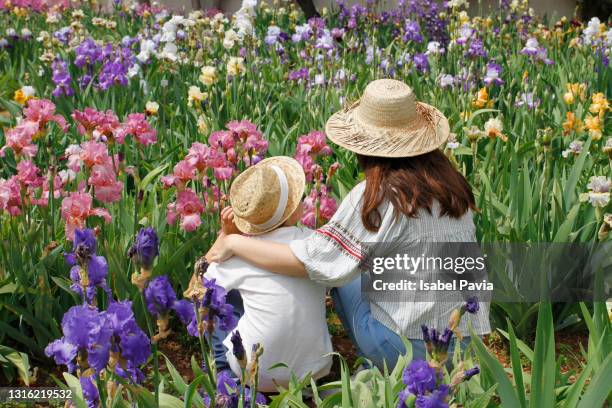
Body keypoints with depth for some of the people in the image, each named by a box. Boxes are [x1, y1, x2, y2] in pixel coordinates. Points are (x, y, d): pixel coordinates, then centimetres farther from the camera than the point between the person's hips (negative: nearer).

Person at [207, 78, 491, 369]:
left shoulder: (378, 195, -16)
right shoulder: (451, 181, 2)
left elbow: (310, 262, -17)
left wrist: (233, 243, -5)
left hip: (411, 346, -6)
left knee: (340, 272, 18)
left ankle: (382, 370, 15)